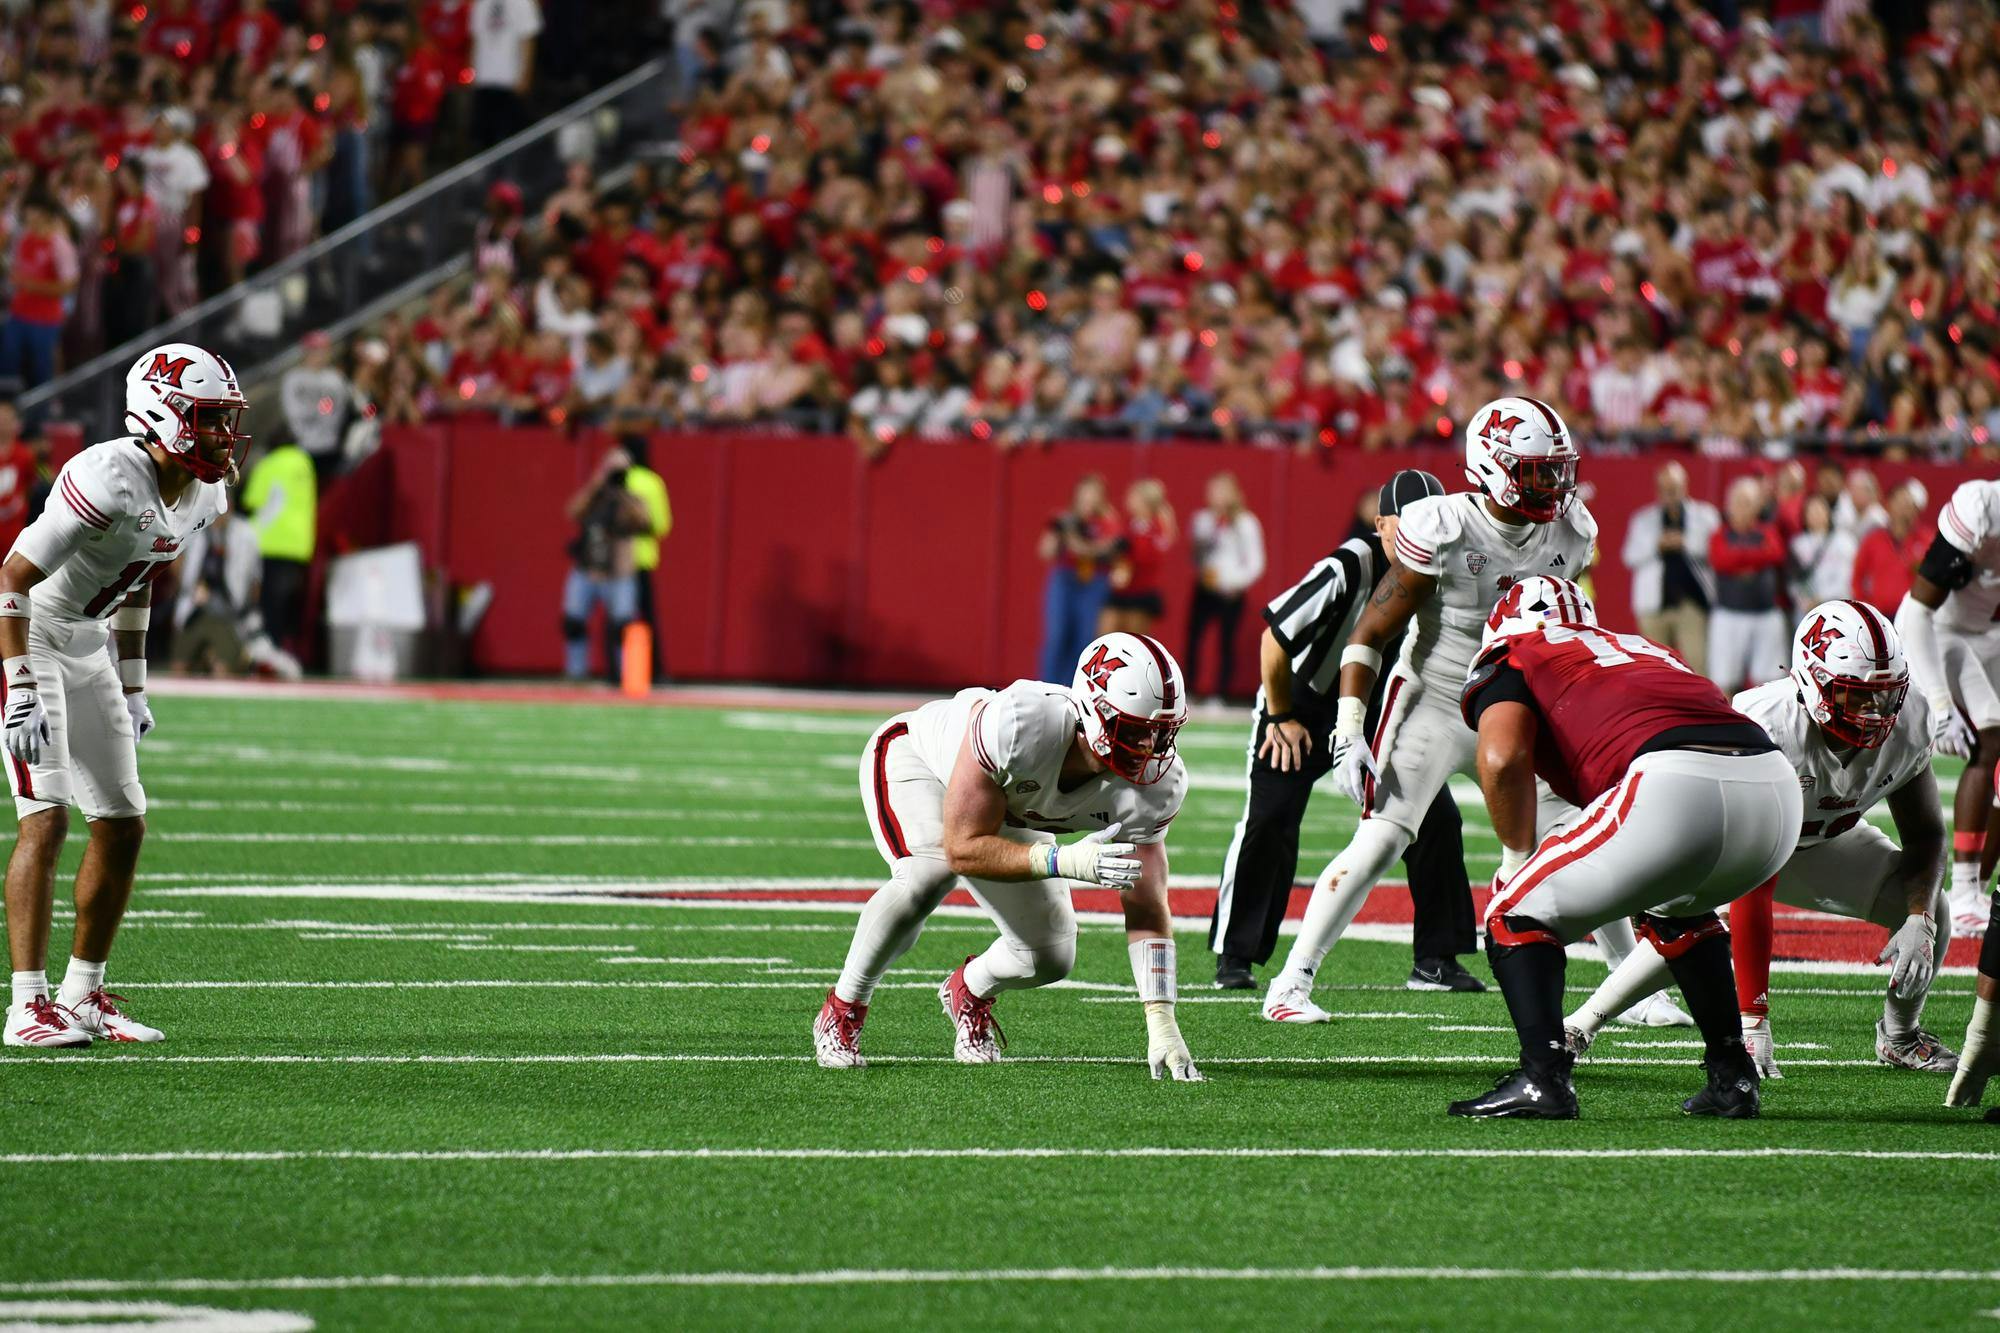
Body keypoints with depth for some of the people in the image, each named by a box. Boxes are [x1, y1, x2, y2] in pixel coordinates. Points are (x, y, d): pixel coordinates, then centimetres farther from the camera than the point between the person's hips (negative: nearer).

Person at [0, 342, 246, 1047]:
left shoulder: (202, 496, -1)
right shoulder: (110, 480, -28)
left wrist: (133, 690, 18)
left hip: (88, 646, 9)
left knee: (123, 825, 7)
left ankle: (84, 996, 18)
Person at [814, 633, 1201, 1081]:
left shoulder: (1152, 785, -30)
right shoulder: (1018, 725, -46)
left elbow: (1146, 911, -24)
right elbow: (963, 849, -39)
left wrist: (1162, 1024, -33)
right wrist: (1065, 861, -52)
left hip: (1008, 815, 5)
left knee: (1049, 959, -5)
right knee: (928, 876, -36)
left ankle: (971, 992, 32)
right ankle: (843, 1010, -11)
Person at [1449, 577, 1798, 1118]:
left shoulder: (1510, 661, 19)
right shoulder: (1646, 648, 38)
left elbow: (1503, 757, 1)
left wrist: (1519, 857, 16)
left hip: (1675, 789, -6)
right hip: (1778, 789, 6)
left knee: (1517, 917, 11)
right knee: (1676, 906, 37)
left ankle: (1542, 1077, -8)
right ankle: (1732, 1078, 29)